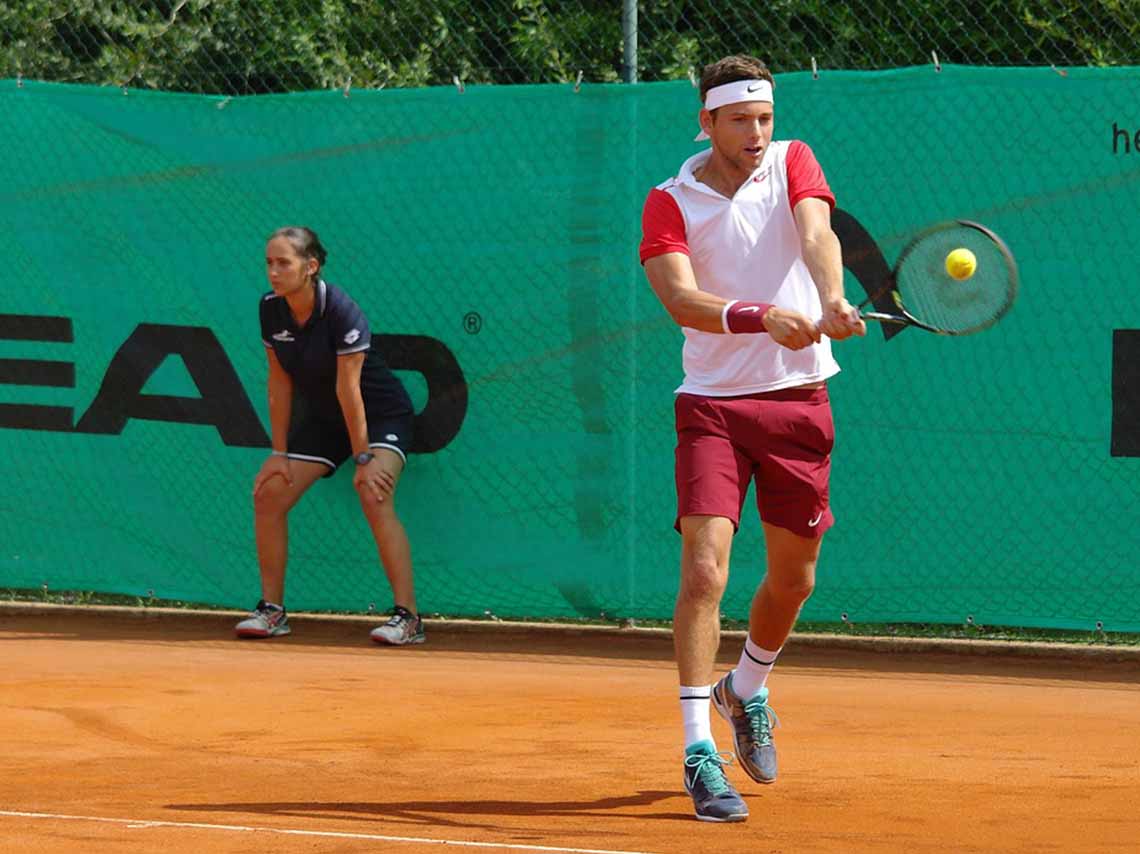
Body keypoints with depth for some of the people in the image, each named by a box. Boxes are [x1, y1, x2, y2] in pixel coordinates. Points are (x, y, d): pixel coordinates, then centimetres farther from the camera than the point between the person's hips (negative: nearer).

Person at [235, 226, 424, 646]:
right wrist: (279, 451, -4)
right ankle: (272, 610, 9)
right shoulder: (272, 310, -9)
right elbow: (280, 382, -3)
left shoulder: (342, 312, -27)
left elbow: (347, 389, -27)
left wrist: (363, 458, -23)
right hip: (322, 417, 7)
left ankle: (407, 616, -26)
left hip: (381, 412, -7)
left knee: (374, 497, -27)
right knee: (269, 495, -3)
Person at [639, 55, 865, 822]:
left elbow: (817, 233, -18)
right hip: (713, 404, -2)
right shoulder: (670, 203, -4)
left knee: (793, 578, 13)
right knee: (705, 570, -16)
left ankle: (747, 689, 43)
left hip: (798, 399, 3)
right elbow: (681, 299, -19)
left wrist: (832, 300, -39)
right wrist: (763, 316, -37)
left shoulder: (793, 164, 1)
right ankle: (701, 754, -15)